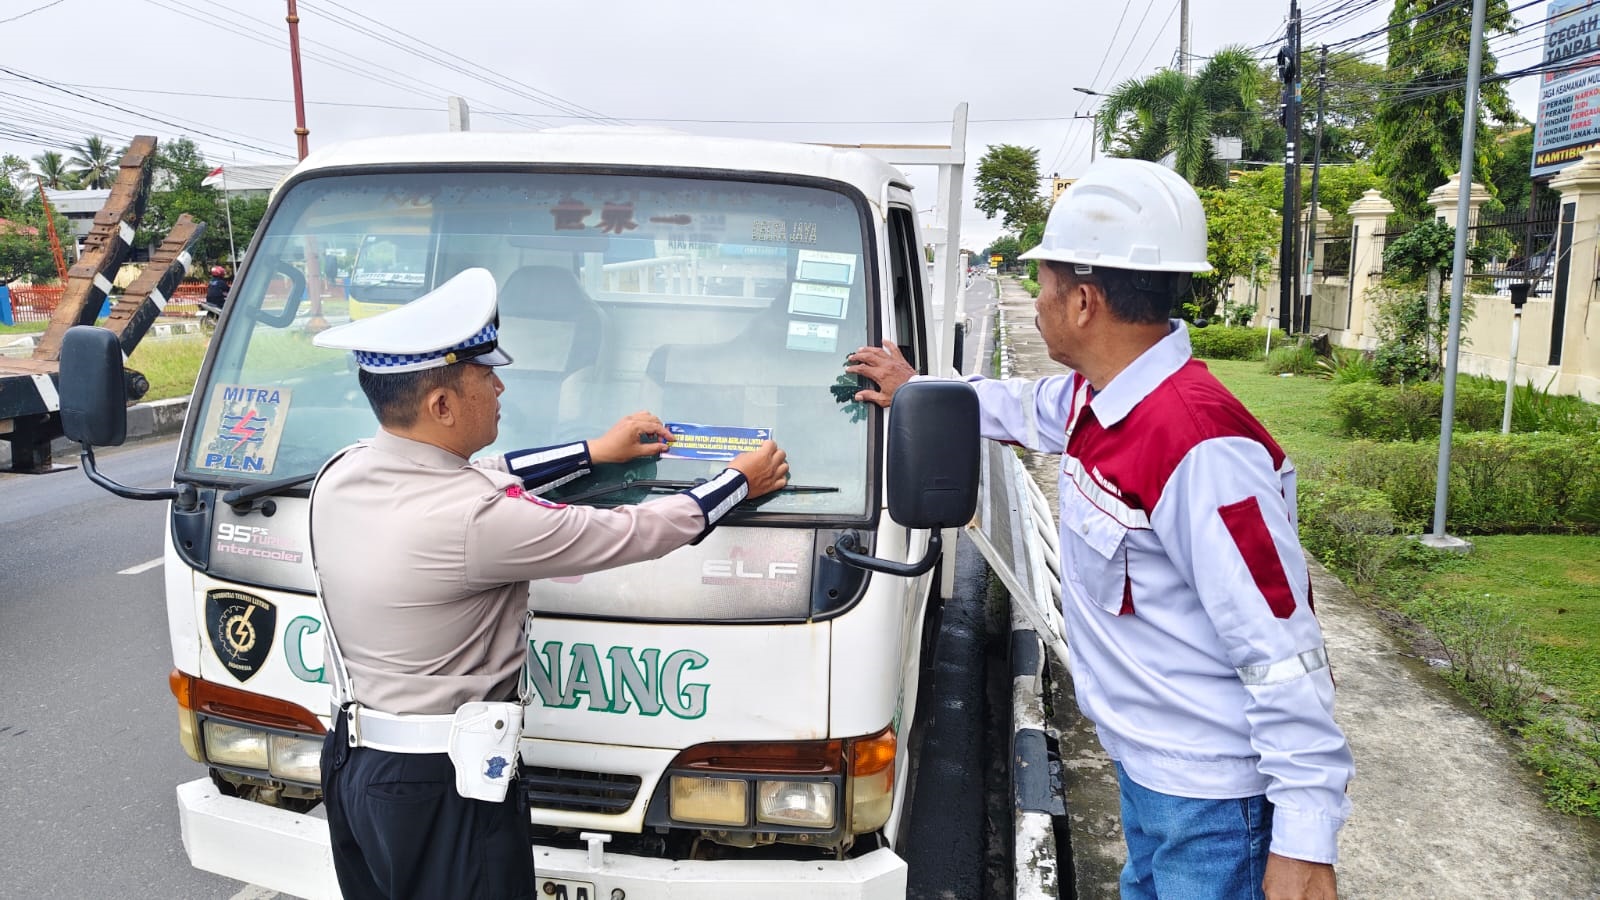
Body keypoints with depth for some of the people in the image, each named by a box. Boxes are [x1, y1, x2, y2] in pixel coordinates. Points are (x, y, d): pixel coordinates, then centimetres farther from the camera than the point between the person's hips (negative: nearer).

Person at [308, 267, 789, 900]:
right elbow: (631, 535, -18)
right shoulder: (477, 521, -28)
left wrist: (592, 452, 17)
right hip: (439, 787, -8)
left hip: (349, 761, 8)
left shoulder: (340, 475, -4)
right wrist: (741, 482, -3)